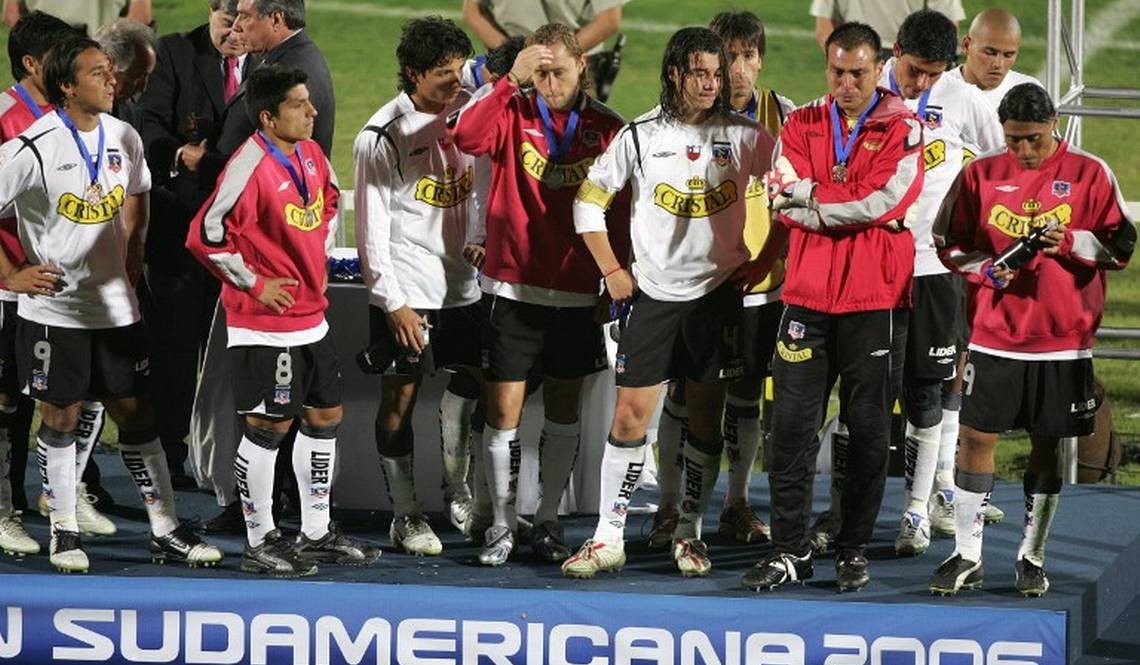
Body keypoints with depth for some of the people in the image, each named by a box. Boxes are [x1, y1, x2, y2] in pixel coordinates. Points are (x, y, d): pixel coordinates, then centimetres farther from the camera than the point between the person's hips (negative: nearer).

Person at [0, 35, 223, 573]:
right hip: (52, 305, -4)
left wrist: (130, 259, 11)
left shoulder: (123, 138, 3)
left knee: (135, 413, 6)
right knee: (60, 417, 5)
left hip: (115, 305, 4)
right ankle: (64, 533, 16)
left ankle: (165, 531, 11)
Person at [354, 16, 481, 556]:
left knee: (472, 380, 11)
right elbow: (372, 227, -12)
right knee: (400, 395, 0)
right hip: (406, 291, -5)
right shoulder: (383, 136, -13)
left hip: (463, 283, 6)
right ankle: (405, 516, 8)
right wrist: (393, 302, -13)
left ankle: (456, 486, 31)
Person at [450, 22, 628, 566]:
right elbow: (466, 137, -23)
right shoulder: (514, 114, -3)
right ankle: (503, 526, 10)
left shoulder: (607, 128, 1)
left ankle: (547, 523, 22)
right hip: (512, 287, -2)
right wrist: (510, 81, -28)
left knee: (564, 409, 10)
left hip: (576, 291, 2)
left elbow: (620, 210, 6)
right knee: (504, 409, -1)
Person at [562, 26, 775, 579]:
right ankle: (608, 538, -1)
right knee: (631, 412, -5)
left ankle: (688, 533, 16)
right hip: (653, 292, -1)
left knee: (706, 415, 4)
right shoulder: (641, 137, -1)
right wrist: (611, 270, 0)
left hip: (717, 290, 1)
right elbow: (589, 201, 6)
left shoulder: (744, 136, 0)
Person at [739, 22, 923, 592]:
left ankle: (854, 551, 12)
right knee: (792, 426, -1)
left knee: (869, 432, 3)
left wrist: (806, 193, -8)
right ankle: (790, 551, 4)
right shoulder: (801, 127, 9)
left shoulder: (902, 129, 0)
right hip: (808, 294, 2)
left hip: (876, 301, -2)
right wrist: (848, 205, -13)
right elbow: (784, 202, -3)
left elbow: (882, 201, -14)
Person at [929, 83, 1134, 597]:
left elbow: (1120, 246, 0)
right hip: (994, 336, 1)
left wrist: (1069, 241, -18)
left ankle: (1032, 556, 16)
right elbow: (948, 242, 9)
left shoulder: (1089, 174, -1)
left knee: (1047, 444, 5)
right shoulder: (981, 175, 4)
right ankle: (967, 555, 6)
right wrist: (986, 268, -10)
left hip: (1063, 340, -1)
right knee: (976, 436, -3)